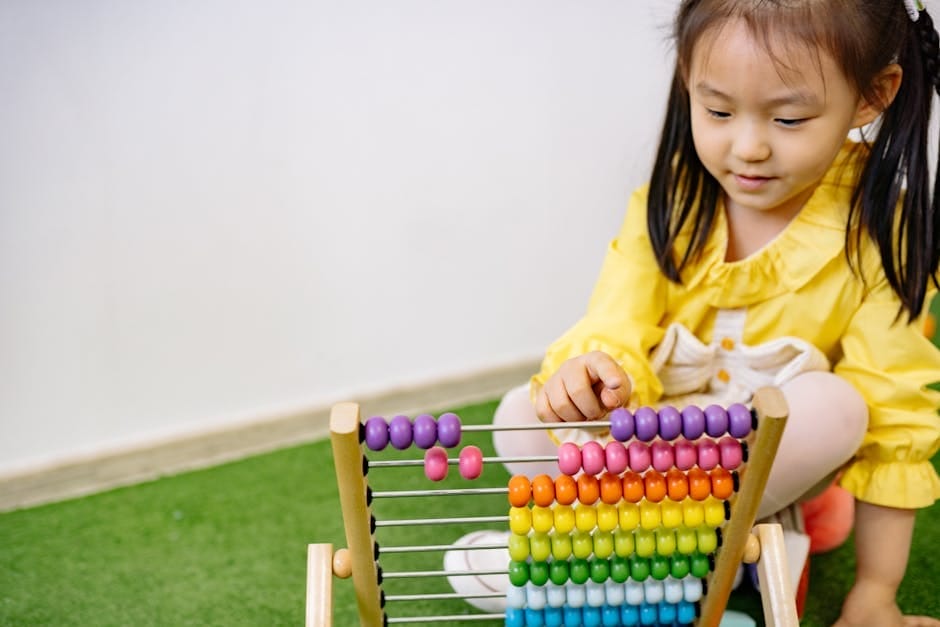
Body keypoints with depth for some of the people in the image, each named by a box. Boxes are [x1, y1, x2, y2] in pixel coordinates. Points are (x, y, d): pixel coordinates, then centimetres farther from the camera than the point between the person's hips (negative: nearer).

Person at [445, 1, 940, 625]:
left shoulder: (877, 239, -19)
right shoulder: (670, 199, -12)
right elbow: (619, 324, -15)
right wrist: (598, 365, -42)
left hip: (782, 450, -2)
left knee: (836, 406, -33)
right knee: (521, 420, -17)